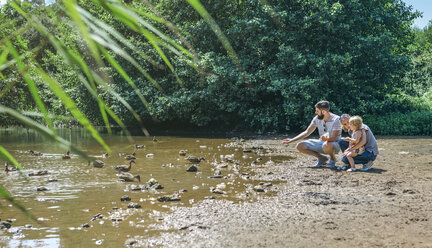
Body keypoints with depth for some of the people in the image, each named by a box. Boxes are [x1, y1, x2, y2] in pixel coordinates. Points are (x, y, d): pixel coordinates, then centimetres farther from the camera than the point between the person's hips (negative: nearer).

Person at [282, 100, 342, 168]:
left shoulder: (336, 120, -19)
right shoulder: (317, 119, -1)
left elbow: (334, 138, -24)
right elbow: (307, 132, 5)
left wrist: (327, 139, -48)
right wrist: (291, 140, 0)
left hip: (335, 145, -6)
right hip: (321, 143, 6)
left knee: (326, 145, -43)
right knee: (300, 146, -11)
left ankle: (333, 159, -8)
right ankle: (322, 158, 5)